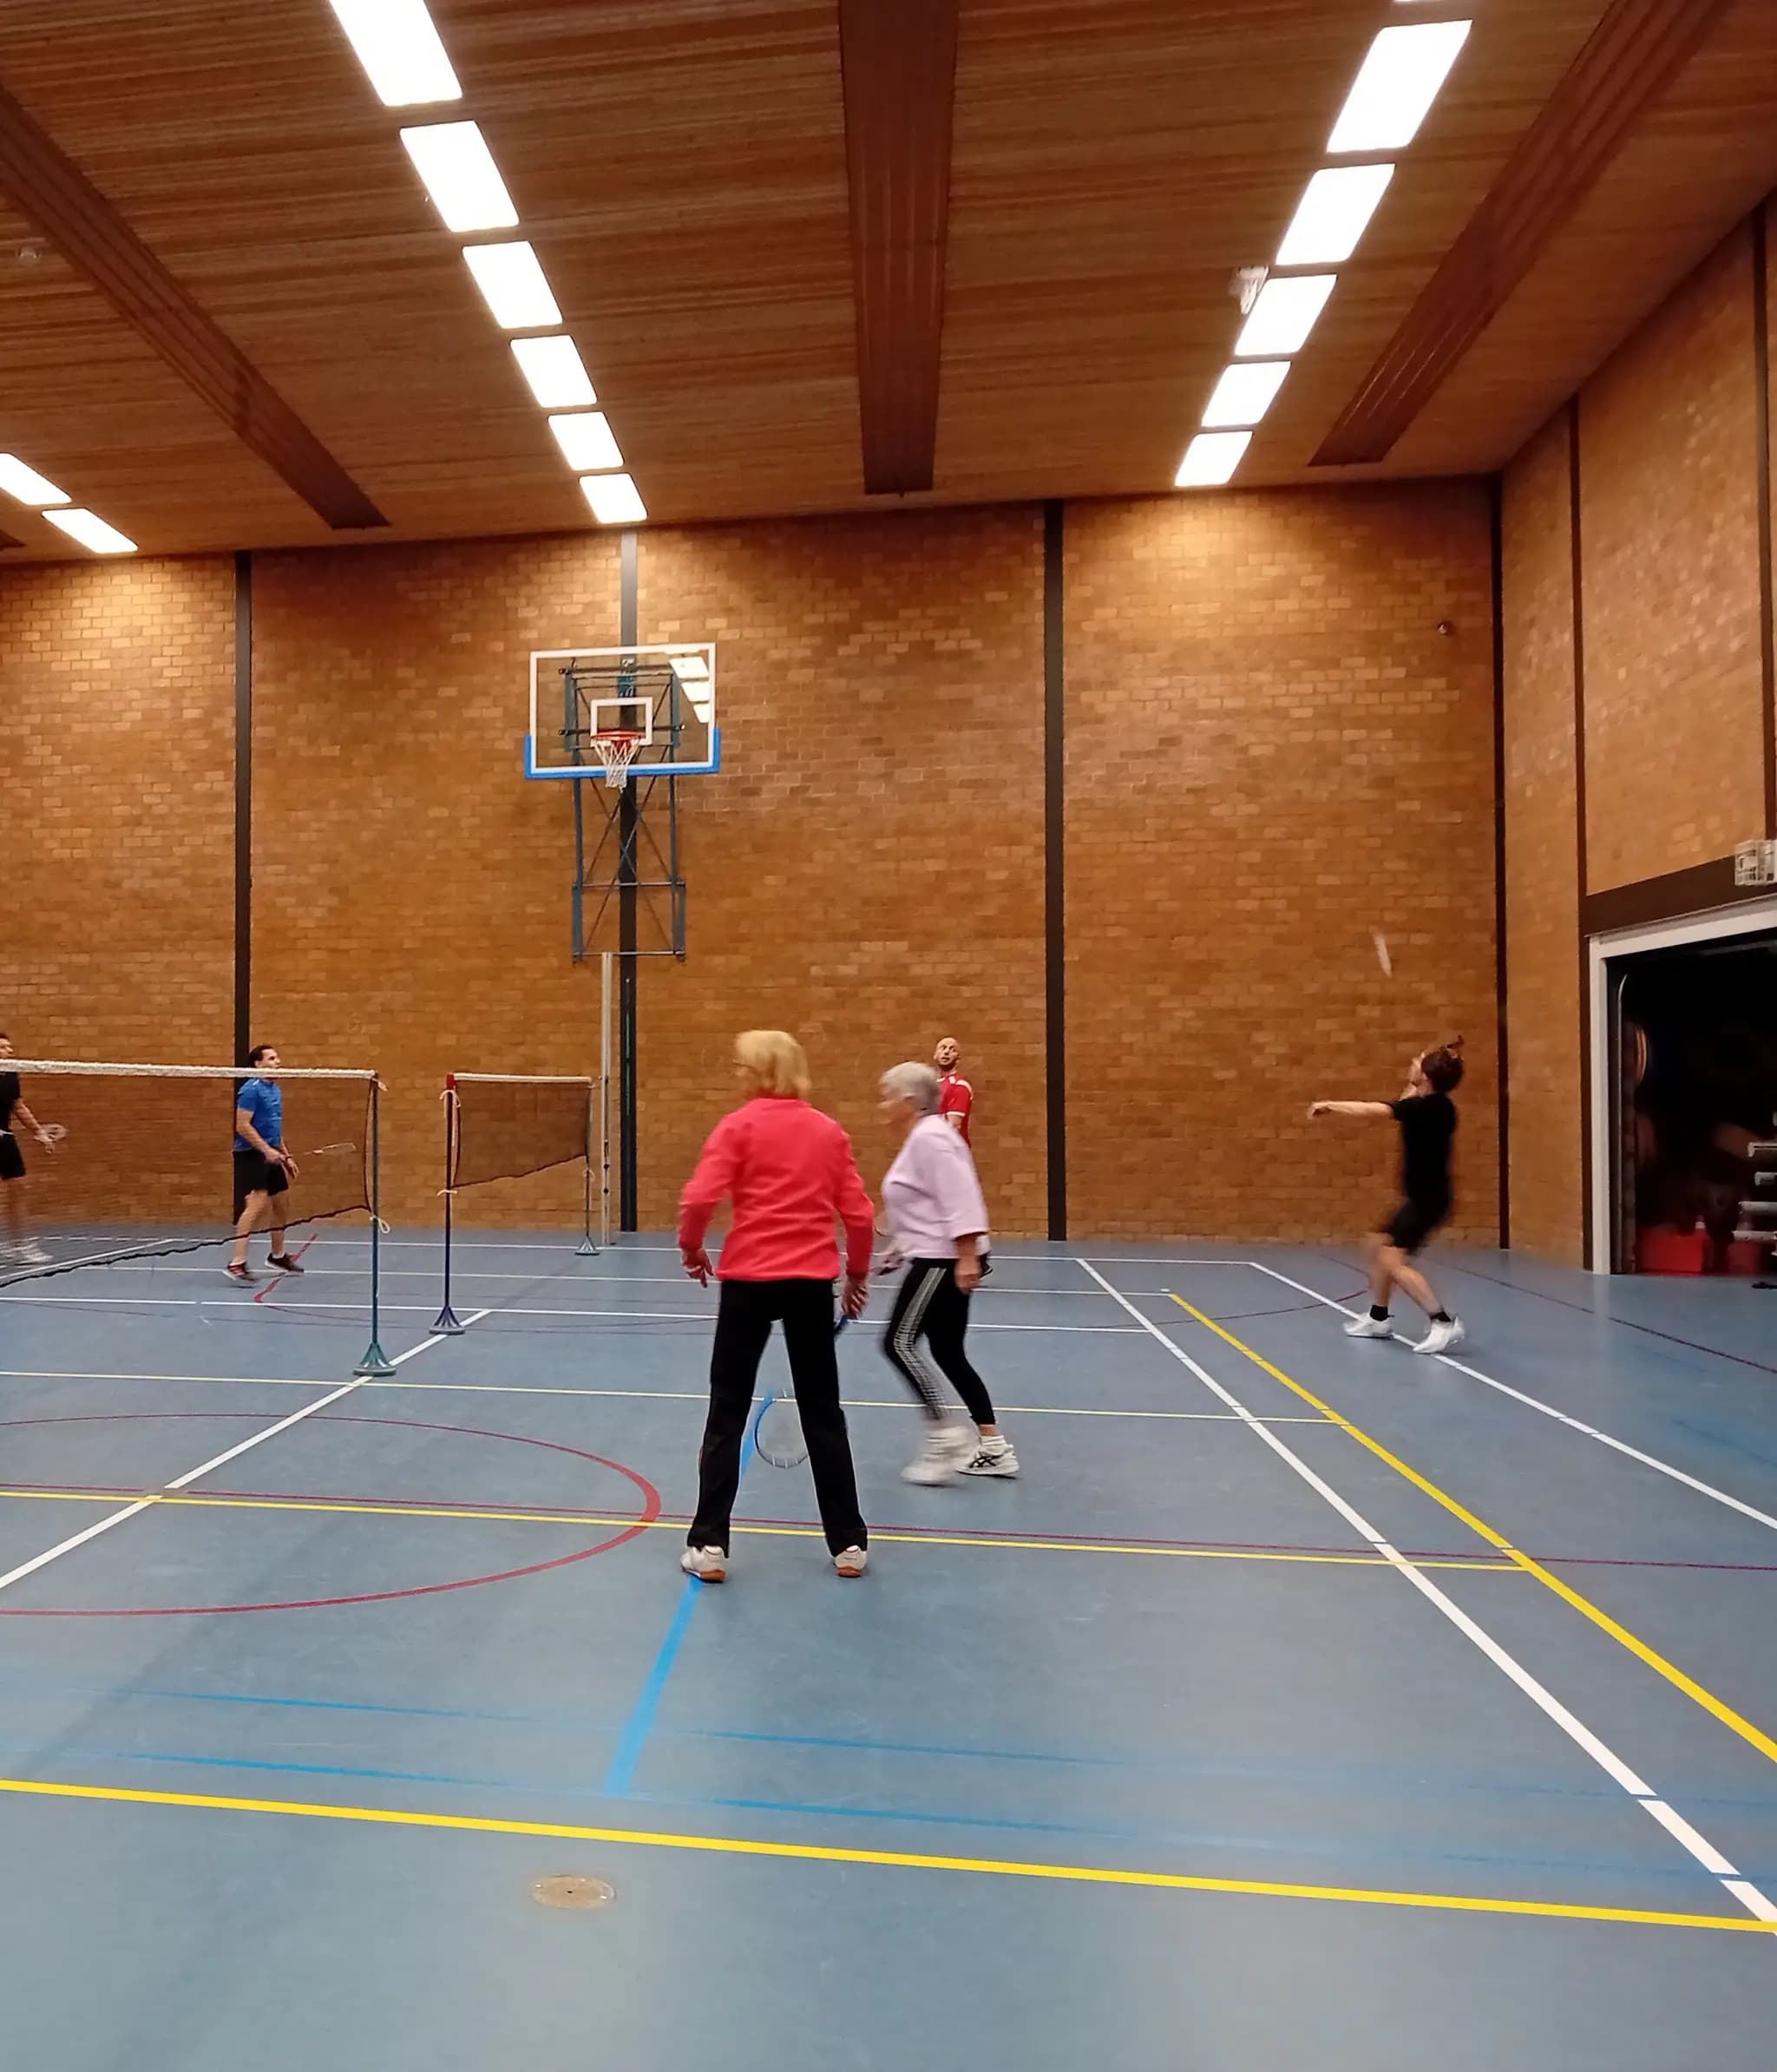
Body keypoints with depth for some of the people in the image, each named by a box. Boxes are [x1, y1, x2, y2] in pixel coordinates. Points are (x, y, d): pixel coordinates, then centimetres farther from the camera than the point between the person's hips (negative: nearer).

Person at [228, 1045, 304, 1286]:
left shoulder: (276, 1090, 14)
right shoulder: (251, 1090, -13)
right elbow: (243, 1126, -19)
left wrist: (285, 1155, 21)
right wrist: (267, 1150, -25)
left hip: (271, 1154, 9)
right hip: (252, 1154, -9)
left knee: (279, 1203, 16)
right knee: (258, 1203, -19)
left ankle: (278, 1255, 32)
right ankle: (237, 1264, -19)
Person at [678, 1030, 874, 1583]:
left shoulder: (739, 1125, -4)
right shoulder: (829, 1131, 6)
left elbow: (700, 1199, -14)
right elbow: (860, 1215, 4)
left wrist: (691, 1249, 4)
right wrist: (858, 1273, 17)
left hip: (749, 1279, -3)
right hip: (813, 1281, 3)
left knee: (728, 1413, 11)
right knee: (823, 1414, 14)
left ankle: (709, 1545, 14)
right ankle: (848, 1543, 20)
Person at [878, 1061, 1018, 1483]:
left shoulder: (930, 1137, -15)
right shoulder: (919, 1139, 16)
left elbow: (960, 1200, -24)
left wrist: (967, 1259, -28)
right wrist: (901, 1246, 26)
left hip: (945, 1262, -11)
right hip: (938, 1260, 11)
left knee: (900, 1343, -7)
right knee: (949, 1354, 12)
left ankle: (945, 1436, -4)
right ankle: (993, 1448, 16)